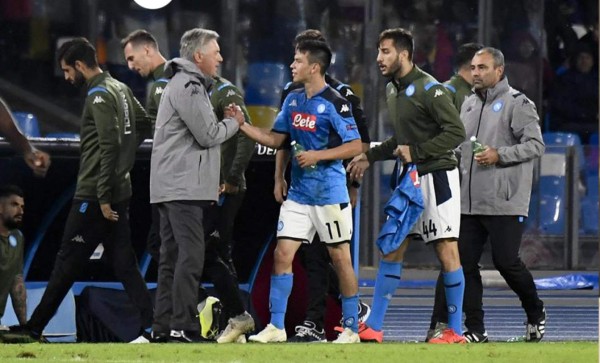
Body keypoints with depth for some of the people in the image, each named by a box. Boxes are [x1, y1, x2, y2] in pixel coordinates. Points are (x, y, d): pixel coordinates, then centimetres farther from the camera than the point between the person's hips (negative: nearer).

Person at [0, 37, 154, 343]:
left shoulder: (99, 95, -14)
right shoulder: (120, 89, 12)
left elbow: (109, 145, -21)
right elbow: (144, 124, 23)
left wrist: (103, 197, -21)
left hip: (94, 195, -9)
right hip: (119, 190, 9)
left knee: (67, 262, -4)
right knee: (123, 263, 8)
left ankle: (33, 328, 1)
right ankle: (151, 324, 0)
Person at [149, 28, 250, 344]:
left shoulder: (188, 85, 22)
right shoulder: (187, 87, -13)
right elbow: (207, 136, -14)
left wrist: (224, 120, 9)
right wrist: (234, 123, 1)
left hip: (173, 187, 11)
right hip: (183, 187, -11)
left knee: (172, 258, 10)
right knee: (190, 257, -13)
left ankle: (163, 327, 10)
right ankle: (183, 328, -16)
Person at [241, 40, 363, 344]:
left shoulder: (334, 103, -12)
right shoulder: (293, 100, 9)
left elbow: (355, 146, -13)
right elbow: (275, 139, 15)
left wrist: (317, 156, -19)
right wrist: (242, 125, 5)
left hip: (329, 194, -6)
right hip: (299, 192, 7)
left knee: (340, 257, 1)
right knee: (282, 253, 0)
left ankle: (351, 329, 9)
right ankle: (276, 327, 4)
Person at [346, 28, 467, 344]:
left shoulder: (429, 89, -14)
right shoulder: (393, 90, 13)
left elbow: (456, 132, -20)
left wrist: (416, 152, -21)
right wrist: (369, 157, 21)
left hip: (437, 178, -9)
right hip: (410, 179, 9)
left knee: (446, 252, -6)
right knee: (391, 250, 7)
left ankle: (455, 331, -1)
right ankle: (373, 327, 9)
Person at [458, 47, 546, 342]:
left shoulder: (517, 104, -6)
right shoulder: (468, 105, 16)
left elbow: (536, 145, -11)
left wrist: (499, 156, -19)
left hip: (504, 203, -7)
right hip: (469, 203, 7)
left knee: (506, 262, -6)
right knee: (466, 262, 0)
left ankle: (536, 313, 18)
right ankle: (474, 328, 5)